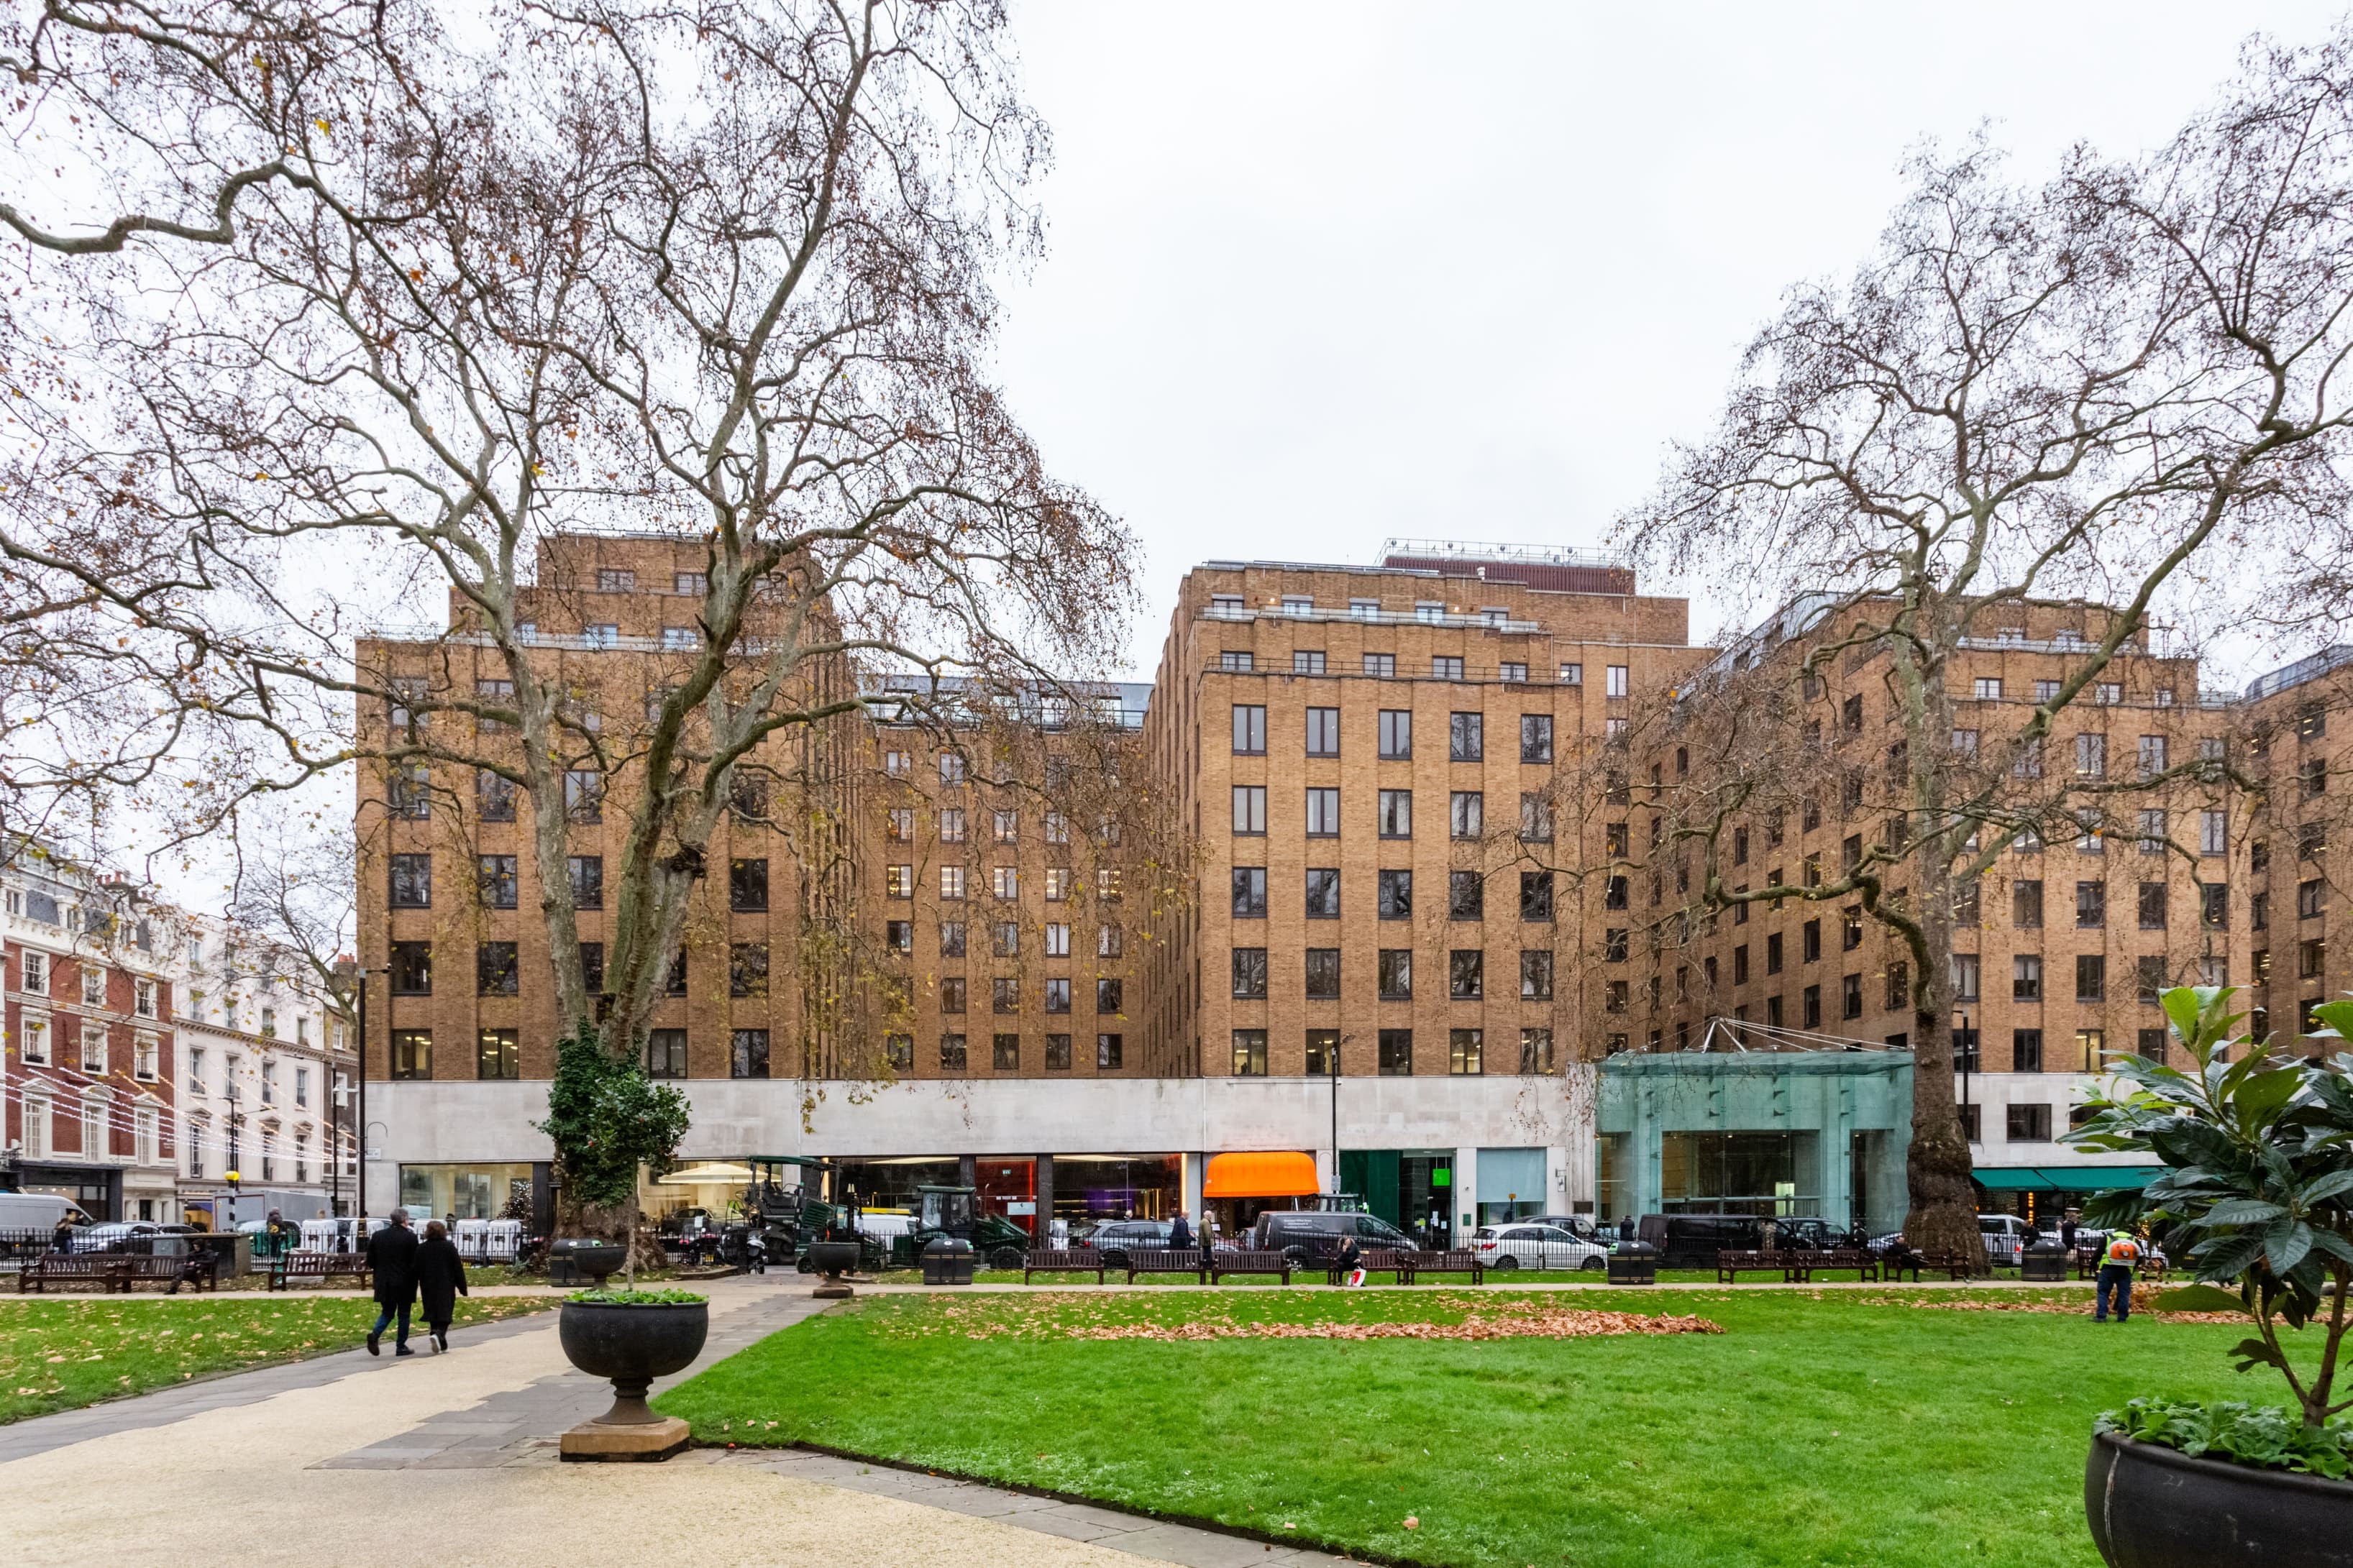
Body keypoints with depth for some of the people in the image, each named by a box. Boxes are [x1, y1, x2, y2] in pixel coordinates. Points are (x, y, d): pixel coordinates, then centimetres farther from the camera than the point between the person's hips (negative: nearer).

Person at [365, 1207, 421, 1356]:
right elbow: (415, 1263, -11)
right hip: (404, 1283, -4)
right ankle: (401, 1347, 12)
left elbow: (370, 1261, 6)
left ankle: (375, 1334, -9)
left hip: (384, 1283, 4)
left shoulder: (377, 1236, 2)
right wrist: (414, 1281, 5)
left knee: (387, 1312, 17)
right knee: (404, 1314, 8)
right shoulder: (410, 1237, -12)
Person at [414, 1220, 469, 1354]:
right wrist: (463, 1288, 3)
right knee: (444, 1313, 1)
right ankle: (438, 1334, -26)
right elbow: (458, 1269, -4)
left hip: (428, 1288, 3)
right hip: (446, 1288, -3)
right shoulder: (449, 1247, -5)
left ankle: (442, 1344, 12)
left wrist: (415, 1289, 13)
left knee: (433, 1314, 11)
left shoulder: (421, 1248, 2)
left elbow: (416, 1271, 5)